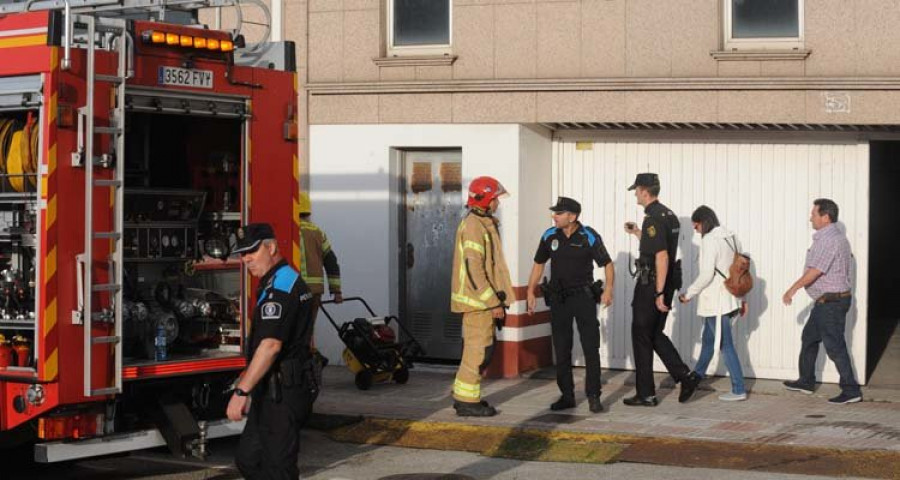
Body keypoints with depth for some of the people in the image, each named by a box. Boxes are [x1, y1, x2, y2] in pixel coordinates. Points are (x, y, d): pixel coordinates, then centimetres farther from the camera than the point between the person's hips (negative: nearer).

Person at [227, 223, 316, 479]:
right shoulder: (287, 280, 16)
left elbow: (271, 345, -27)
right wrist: (246, 378, 28)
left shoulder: (281, 287, -18)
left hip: (281, 393, -11)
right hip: (274, 391, 11)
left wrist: (242, 391, -28)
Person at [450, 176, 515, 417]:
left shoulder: (484, 224, 16)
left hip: (483, 300, 10)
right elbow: (473, 269, -23)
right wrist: (494, 303, -21)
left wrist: (496, 300, 21)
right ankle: (467, 401, 1)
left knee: (478, 349, 15)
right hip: (478, 300, -10)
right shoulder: (473, 227, -17)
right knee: (478, 350, -5)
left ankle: (463, 396, 22)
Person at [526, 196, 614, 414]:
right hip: (558, 298, 4)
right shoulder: (550, 236, 0)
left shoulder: (589, 237, -10)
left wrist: (608, 289, -19)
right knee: (561, 349, 7)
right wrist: (531, 292, 9)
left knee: (591, 348, -6)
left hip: (583, 297, -4)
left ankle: (593, 396, -1)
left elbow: (607, 264, -5)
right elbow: (538, 264, 12)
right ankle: (567, 396, 15)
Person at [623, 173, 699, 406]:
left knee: (642, 337, 1)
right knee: (655, 334, 18)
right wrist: (637, 233, 24)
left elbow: (662, 256, -25)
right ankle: (686, 376, 8)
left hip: (651, 284, -9)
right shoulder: (668, 214, 12)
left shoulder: (653, 218, -19)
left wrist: (659, 293, -25)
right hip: (665, 283, 9)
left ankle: (645, 394, 7)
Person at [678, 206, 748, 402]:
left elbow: (706, 275, -20)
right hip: (730, 300, 9)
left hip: (716, 302, -9)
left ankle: (739, 390, -2)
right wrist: (742, 298, 20)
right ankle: (697, 375, 39)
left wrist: (689, 294, -9)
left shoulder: (709, 240, -15)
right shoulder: (731, 238, 11)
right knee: (708, 339, 23)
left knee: (726, 345, -4)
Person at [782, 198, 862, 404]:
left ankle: (851, 391, -3)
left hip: (831, 302, -11)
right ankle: (806, 381, 31)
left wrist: (792, 289, -14)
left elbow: (815, 271, -22)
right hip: (826, 302, 11)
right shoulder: (831, 237, 12)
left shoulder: (830, 240, -21)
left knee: (835, 346, -6)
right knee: (809, 338, 20)